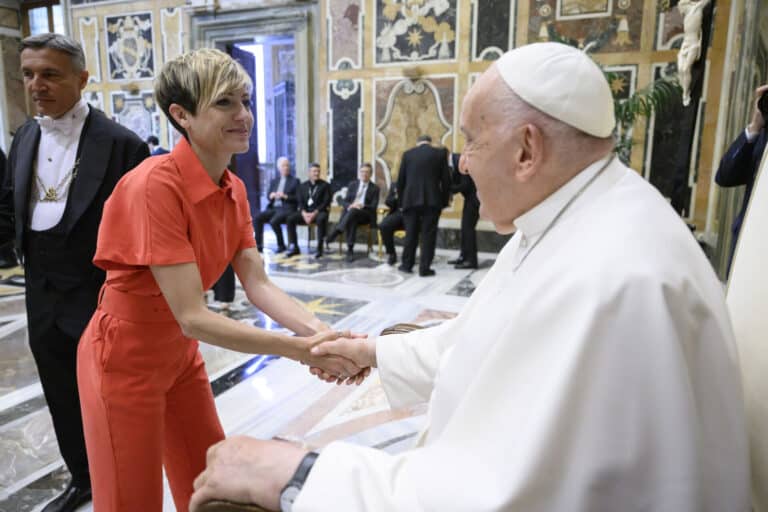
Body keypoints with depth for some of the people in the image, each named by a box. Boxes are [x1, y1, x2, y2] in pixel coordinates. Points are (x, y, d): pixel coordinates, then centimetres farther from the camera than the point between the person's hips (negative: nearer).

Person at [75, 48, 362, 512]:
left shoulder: (234, 189, -4)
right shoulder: (156, 185, -29)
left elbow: (259, 286, -11)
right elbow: (193, 317, -31)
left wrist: (322, 333, -27)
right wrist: (301, 349, -34)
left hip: (181, 354, 7)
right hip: (125, 359, -7)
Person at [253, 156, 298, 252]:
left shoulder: (295, 181, 6)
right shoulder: (274, 181, 21)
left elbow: (298, 198, -1)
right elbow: (268, 195, 18)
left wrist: (285, 196, -14)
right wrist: (271, 195, -5)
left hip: (287, 209, -5)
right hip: (273, 208, 5)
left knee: (273, 221, -33)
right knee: (257, 218, -20)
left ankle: (281, 245, -15)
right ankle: (259, 245, -16)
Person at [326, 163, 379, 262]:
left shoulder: (374, 188, 9)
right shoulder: (352, 185, 17)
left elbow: (373, 207, -2)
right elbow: (344, 201, 9)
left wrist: (361, 206, -21)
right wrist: (349, 206, -15)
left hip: (365, 214, -2)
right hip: (350, 211, 2)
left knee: (354, 211, -38)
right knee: (351, 221, -37)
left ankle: (336, 232, -45)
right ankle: (350, 250, -42)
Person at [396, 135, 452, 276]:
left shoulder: (408, 154, 8)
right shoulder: (440, 153, 4)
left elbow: (400, 180, 7)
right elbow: (446, 179, 2)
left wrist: (401, 200, 16)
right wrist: (444, 201, 9)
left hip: (411, 200, 2)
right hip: (432, 200, -2)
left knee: (411, 233, 11)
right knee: (428, 234, 3)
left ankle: (407, 264, 17)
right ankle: (424, 268, 3)